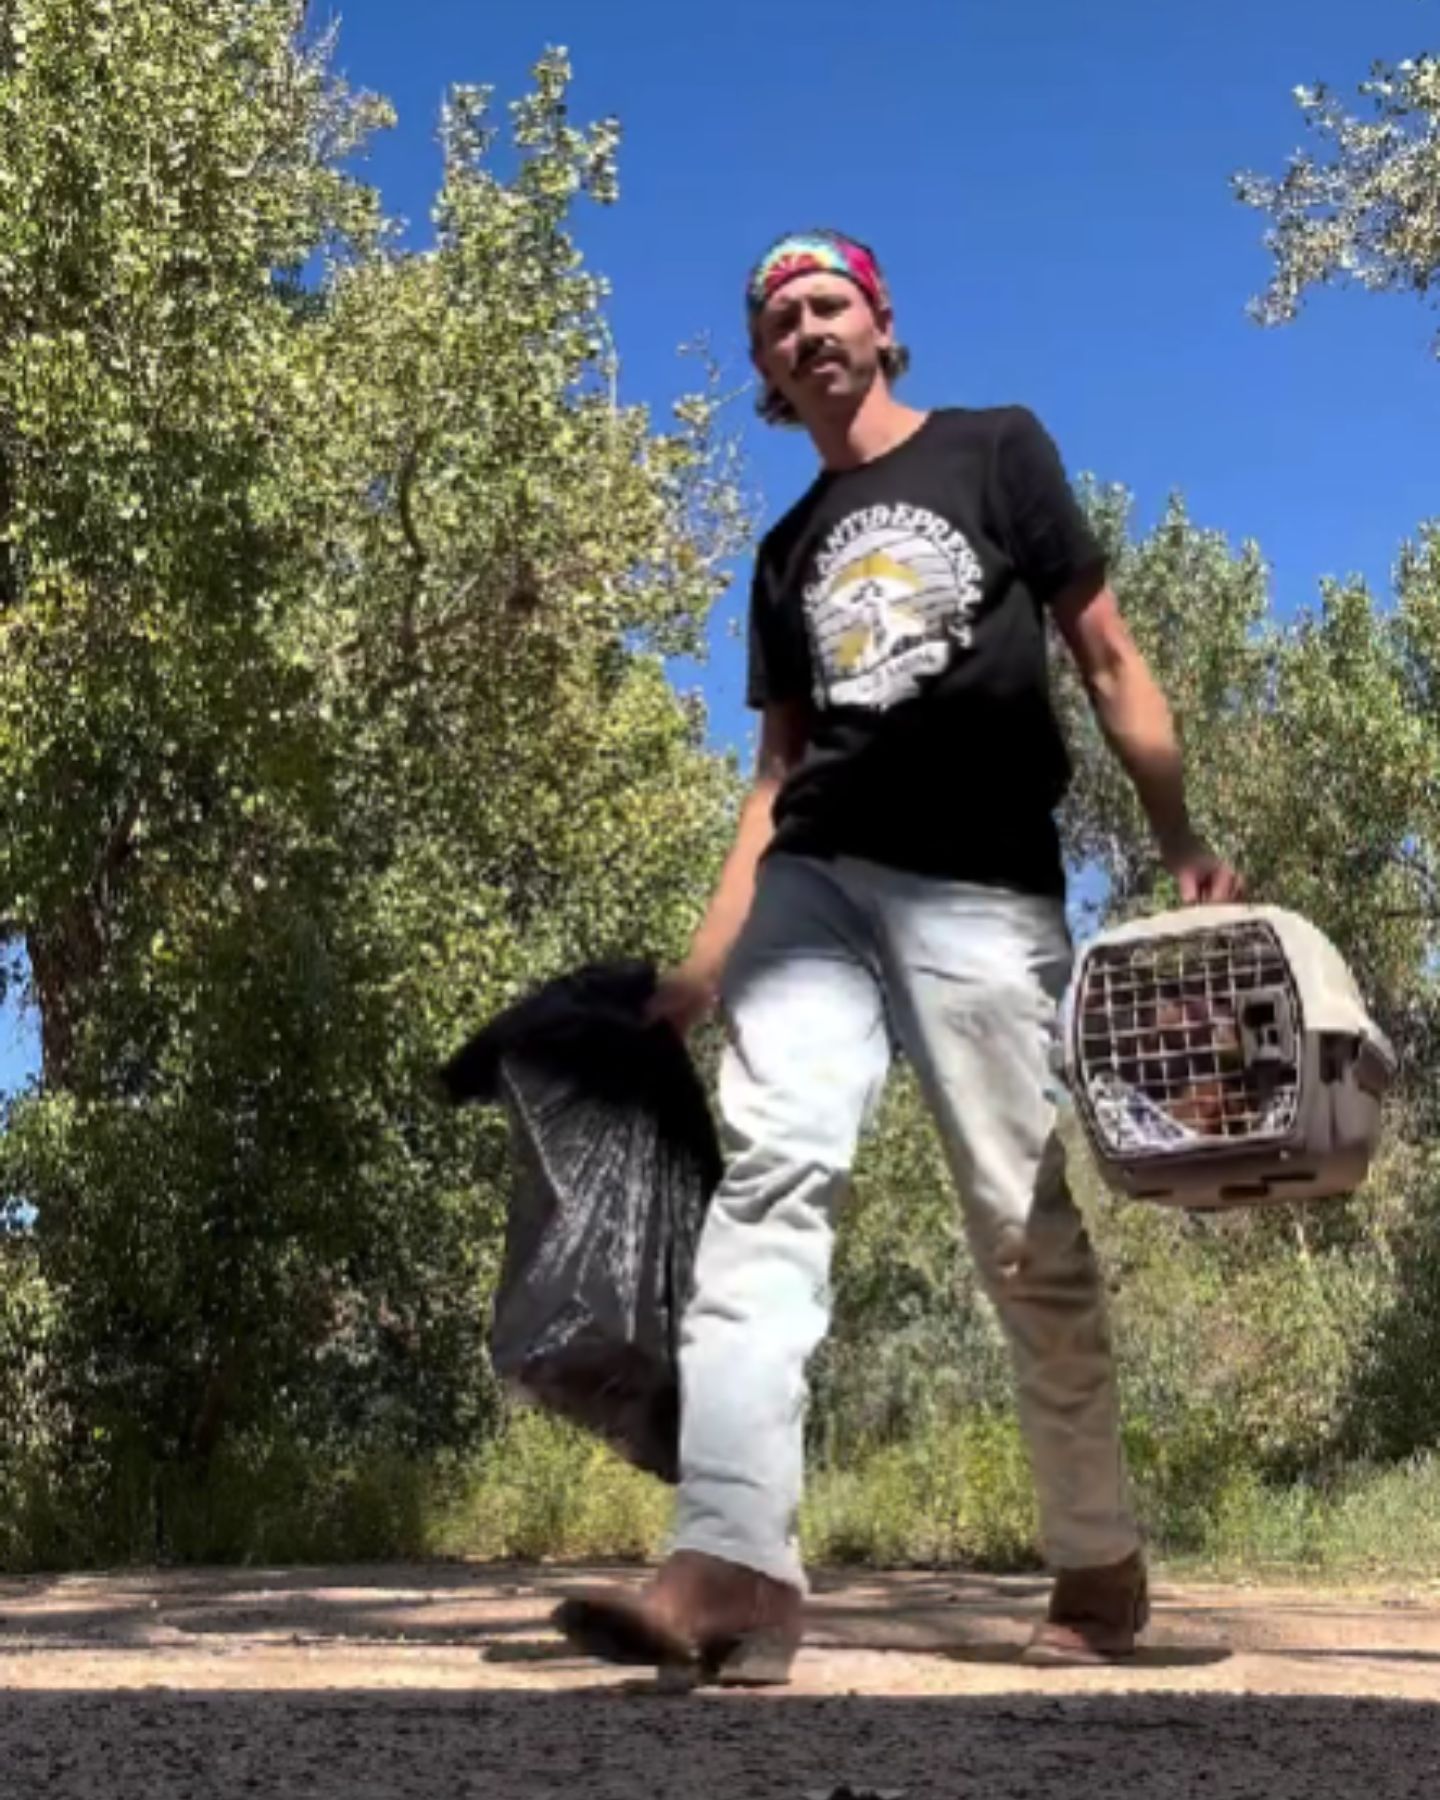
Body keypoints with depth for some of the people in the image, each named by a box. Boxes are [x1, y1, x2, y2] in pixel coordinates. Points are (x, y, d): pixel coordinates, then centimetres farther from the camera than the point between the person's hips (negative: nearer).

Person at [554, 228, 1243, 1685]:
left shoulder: (996, 452, 12)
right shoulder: (786, 553, 22)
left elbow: (1105, 658, 6)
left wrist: (1183, 850, -4)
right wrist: (706, 960, 12)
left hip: (986, 890, -3)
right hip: (813, 880, 4)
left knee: (1026, 1228, -2)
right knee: (771, 1168, -17)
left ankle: (1100, 1562, 16)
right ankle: (734, 1566, -28)